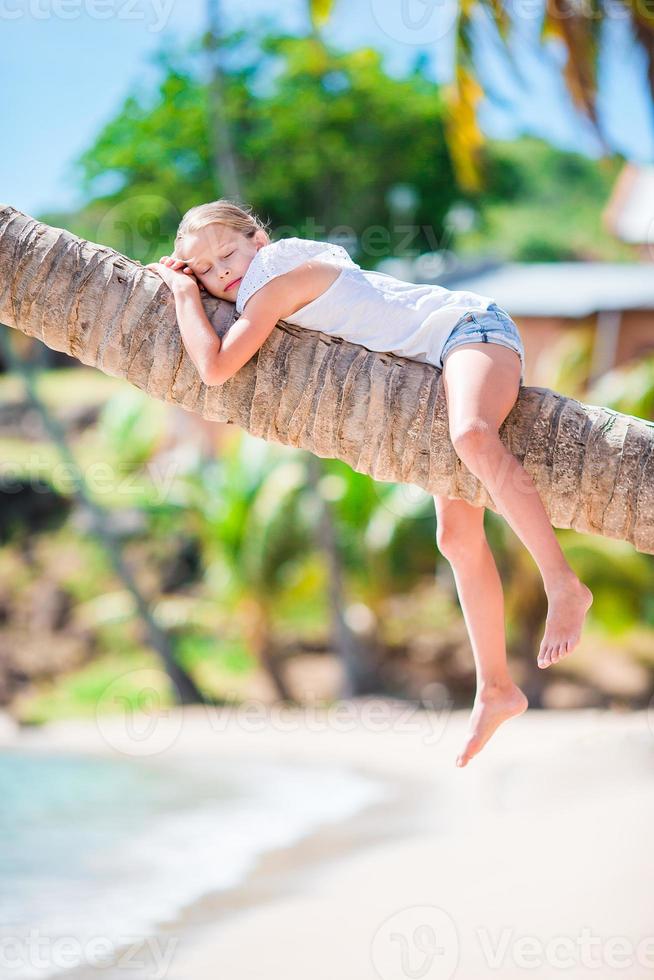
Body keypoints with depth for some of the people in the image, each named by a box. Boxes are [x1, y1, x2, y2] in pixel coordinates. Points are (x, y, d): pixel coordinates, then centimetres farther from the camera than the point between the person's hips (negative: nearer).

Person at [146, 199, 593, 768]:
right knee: (457, 536, 7)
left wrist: (183, 293, -15)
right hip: (440, 360, 10)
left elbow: (216, 368, -27)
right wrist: (186, 280, 12)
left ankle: (564, 585, -36)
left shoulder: (277, 282, -18)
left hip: (470, 324, -10)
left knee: (472, 437, -42)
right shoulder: (293, 274, 10)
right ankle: (496, 689, 11)